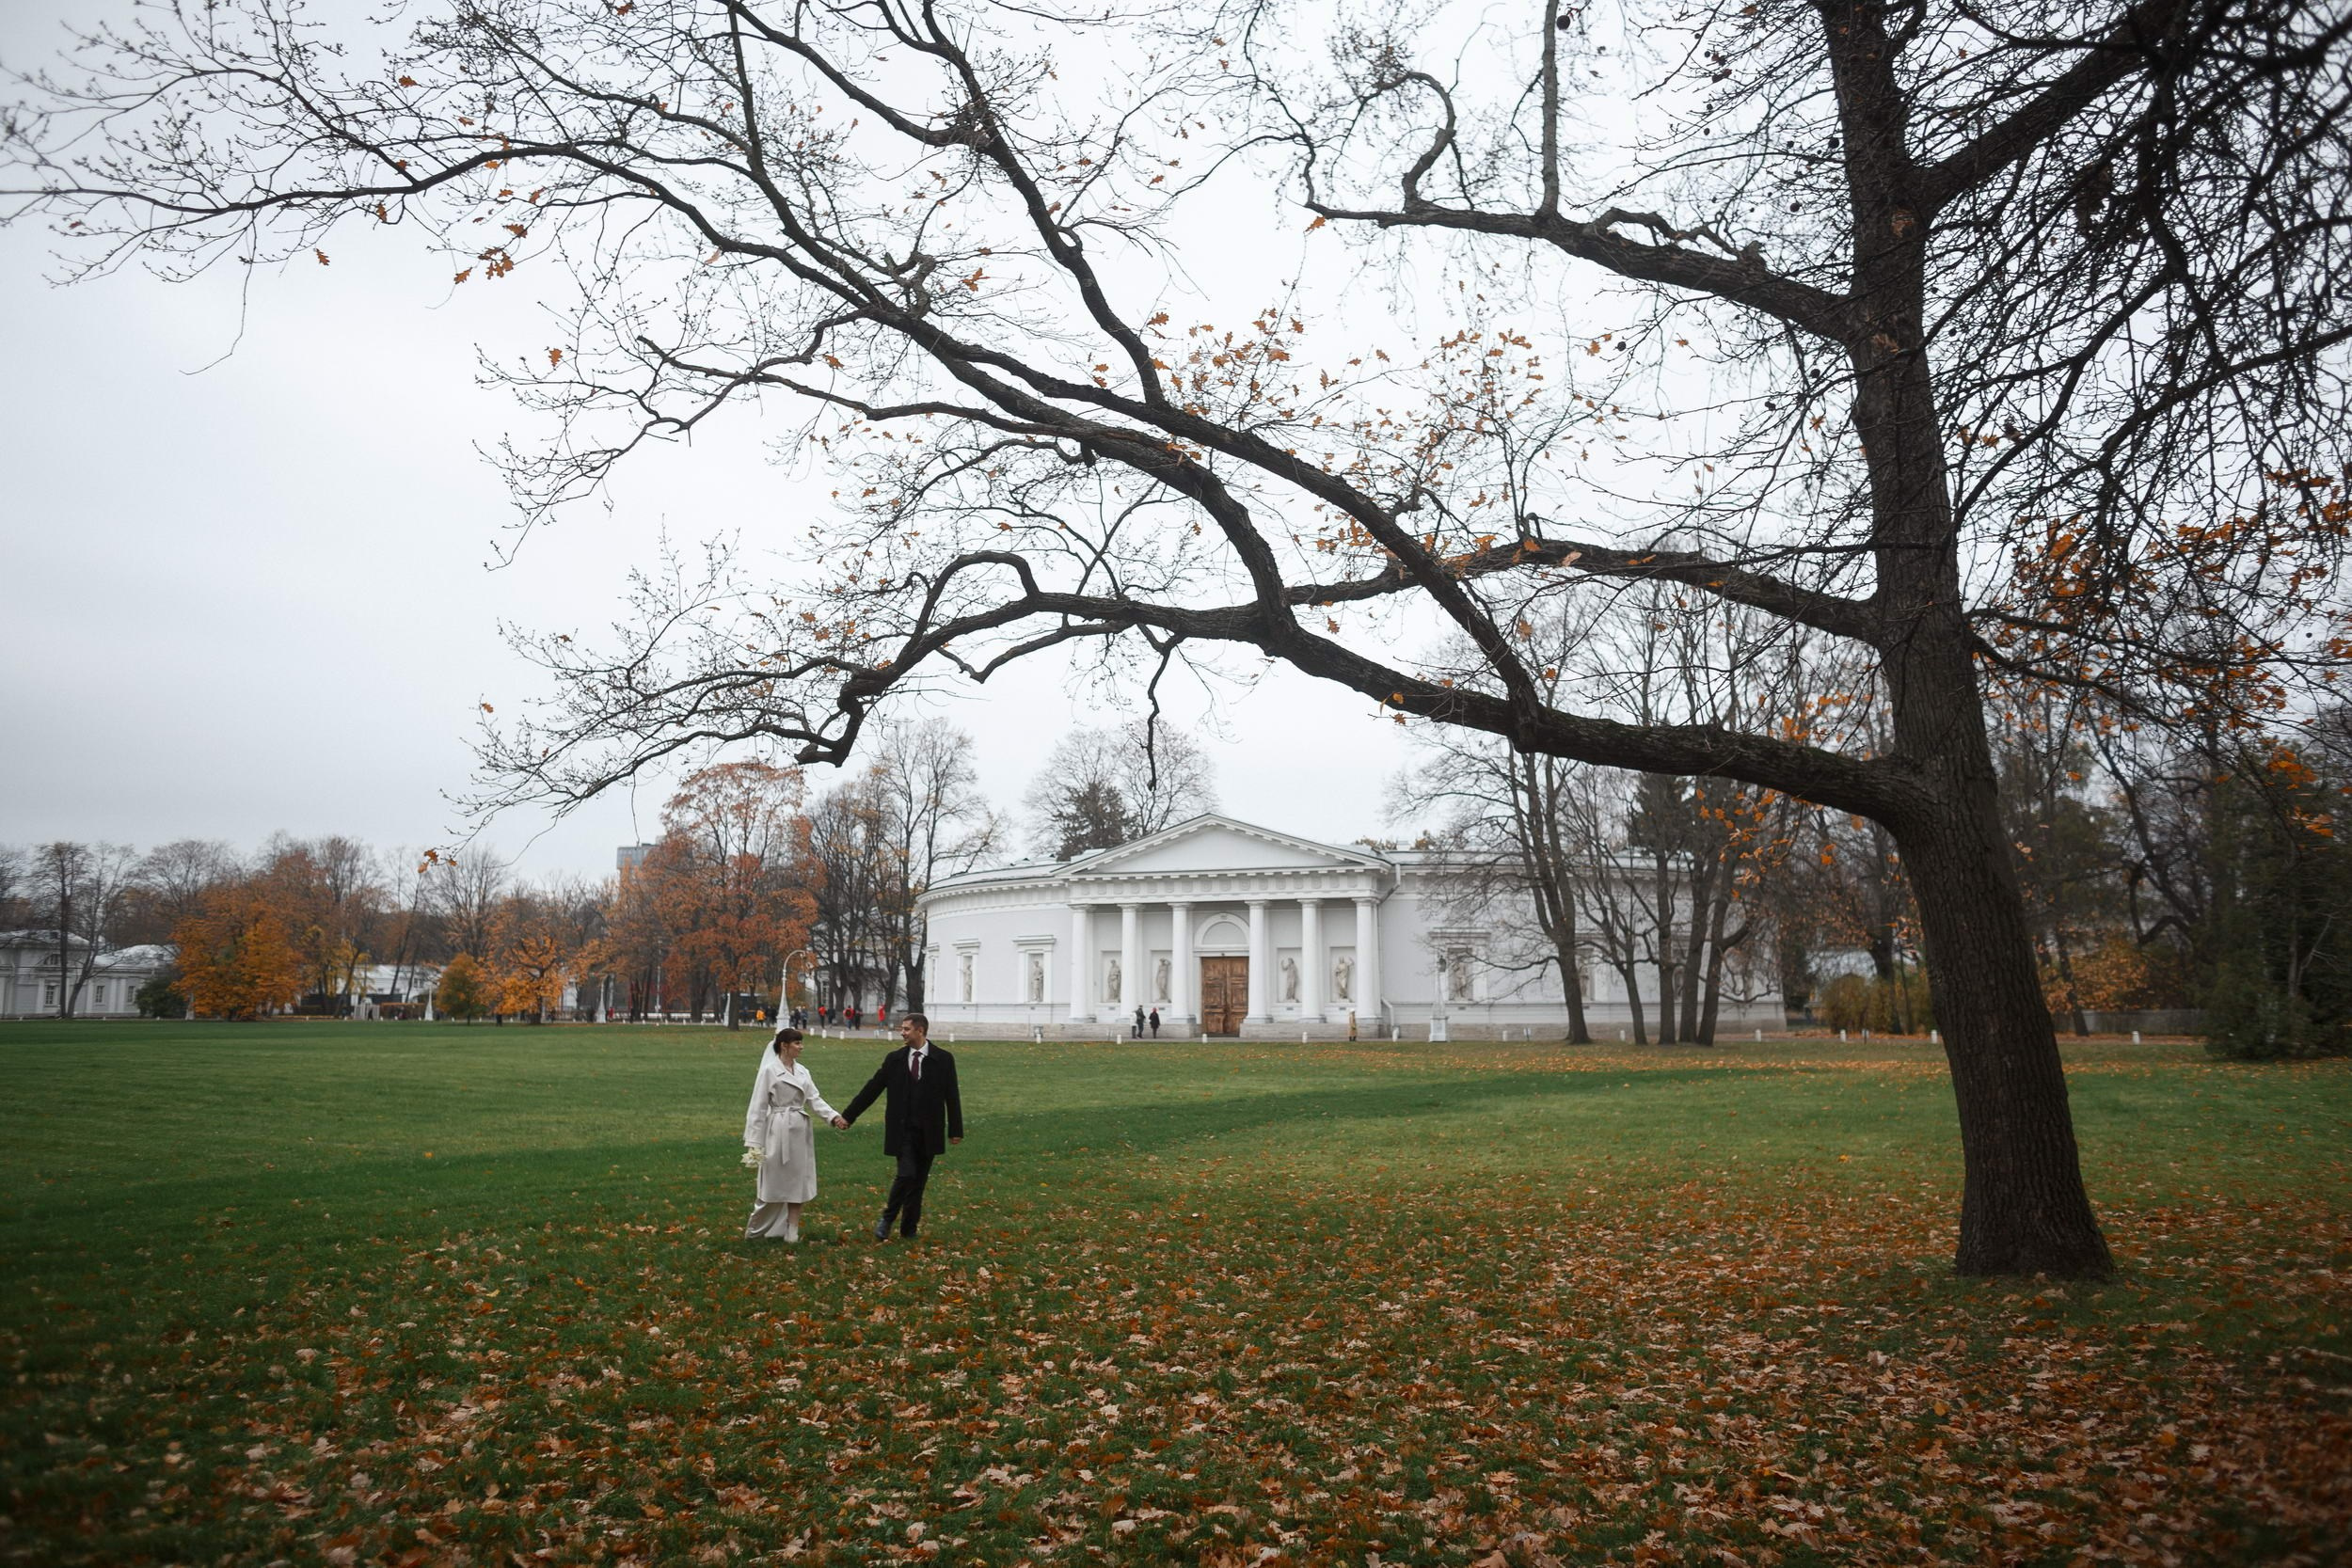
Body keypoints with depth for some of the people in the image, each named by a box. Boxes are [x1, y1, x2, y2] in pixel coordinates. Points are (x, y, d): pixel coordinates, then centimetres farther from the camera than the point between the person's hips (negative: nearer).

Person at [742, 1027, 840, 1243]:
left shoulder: (802, 1071, 9)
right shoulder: (769, 1070, -7)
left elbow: (814, 1099, 6)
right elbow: (759, 1106, -7)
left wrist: (833, 1116, -11)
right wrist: (755, 1142, -9)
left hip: (800, 1132, 5)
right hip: (779, 1131, -5)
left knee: (797, 1181, 6)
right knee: (774, 1182, 2)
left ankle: (792, 1231, 12)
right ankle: (756, 1231, 20)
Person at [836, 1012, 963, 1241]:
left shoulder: (943, 1059, -2)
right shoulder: (894, 1059, 2)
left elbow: (952, 1097, 0)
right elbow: (872, 1089, 5)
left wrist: (955, 1130, -1)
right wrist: (848, 1116, 3)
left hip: (928, 1132, 1)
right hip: (903, 1130, -1)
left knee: (919, 1181, 7)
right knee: (906, 1175, -14)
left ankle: (909, 1229, 20)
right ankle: (886, 1219, 6)